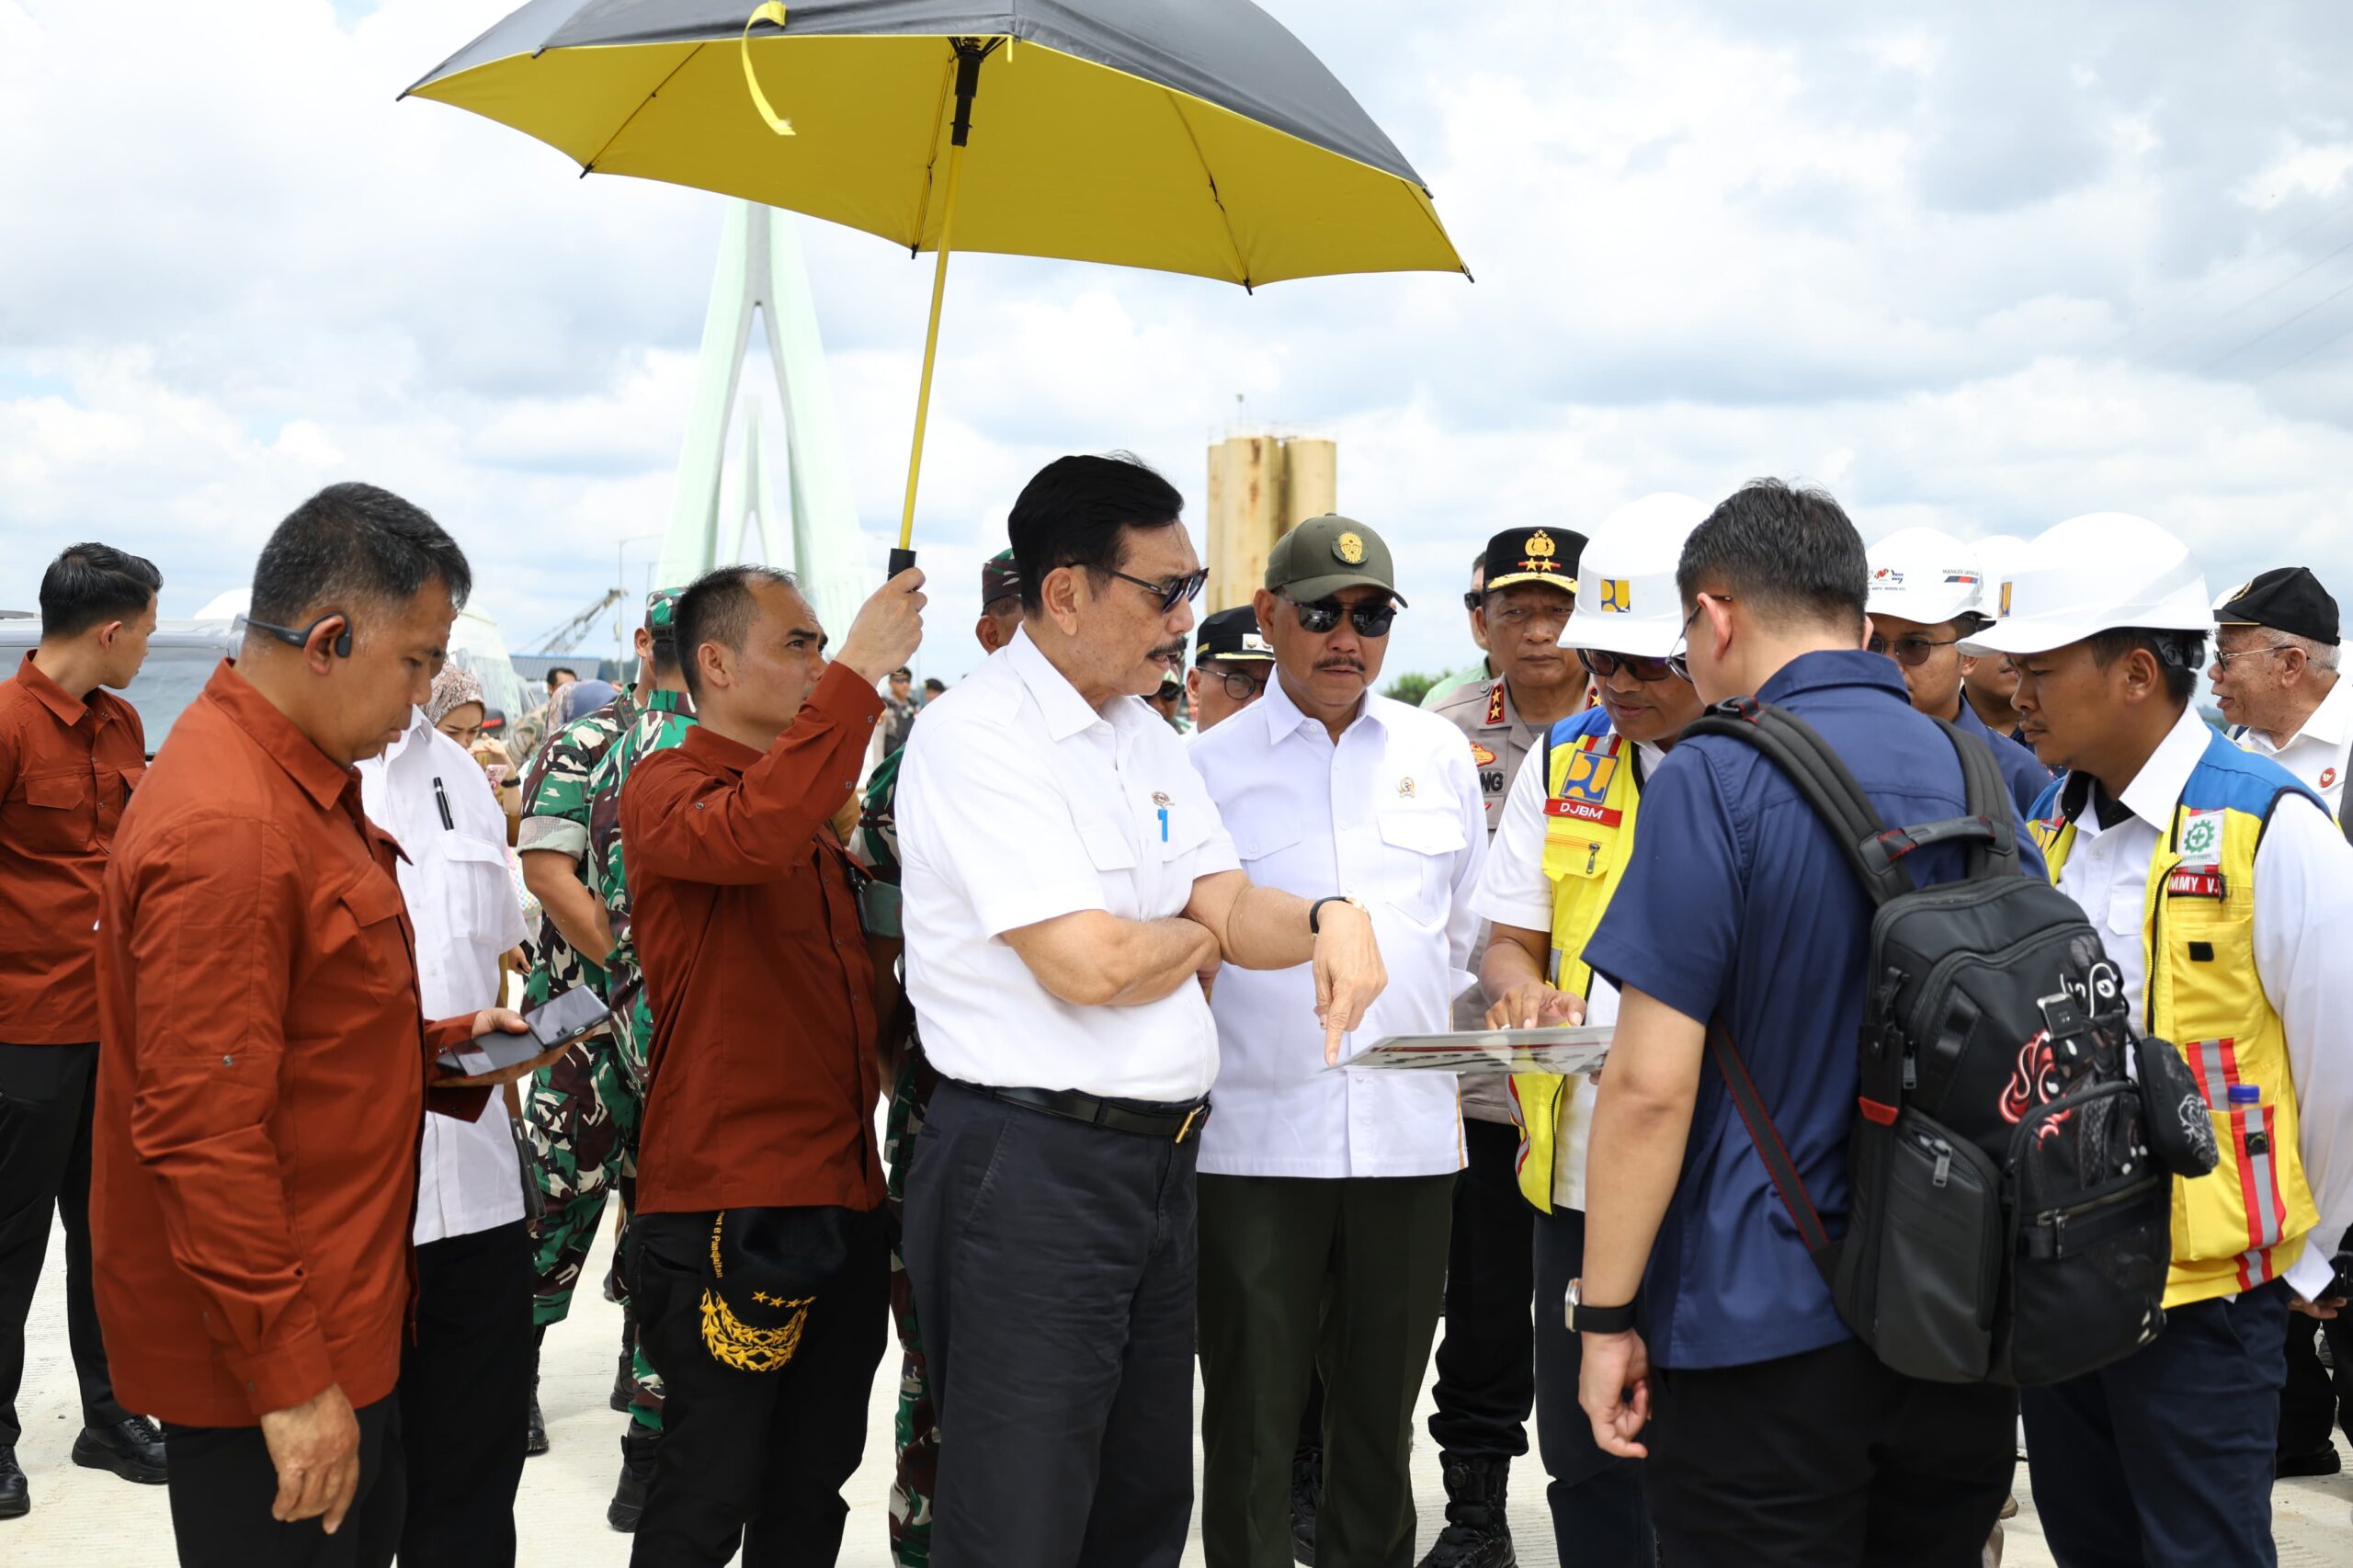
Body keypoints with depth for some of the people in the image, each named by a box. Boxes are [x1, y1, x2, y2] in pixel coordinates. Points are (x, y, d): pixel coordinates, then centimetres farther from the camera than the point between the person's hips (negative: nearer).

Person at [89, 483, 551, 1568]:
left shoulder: (301, 781, 10)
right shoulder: (225, 828, -23)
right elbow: (203, 1133, -25)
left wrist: (435, 1046, 6)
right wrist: (288, 1375, -22)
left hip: (339, 1315, 10)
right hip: (262, 1362, -10)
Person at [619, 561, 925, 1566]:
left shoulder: (817, 809, 17)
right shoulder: (666, 790, -8)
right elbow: (750, 835, -31)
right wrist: (857, 675, -29)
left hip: (843, 1195, 8)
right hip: (728, 1206, -8)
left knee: (814, 1486, 16)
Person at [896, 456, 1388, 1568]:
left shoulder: (1148, 737, 14)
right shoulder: (979, 736, -16)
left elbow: (1234, 911, 10)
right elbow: (1089, 964, -23)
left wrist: (1325, 918, -13)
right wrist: (1201, 936, -2)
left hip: (1159, 1164, 9)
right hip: (1029, 1173, -9)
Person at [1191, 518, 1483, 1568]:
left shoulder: (1438, 753, 10)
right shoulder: (1211, 765, 3)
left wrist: (1445, 1040, 11)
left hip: (1409, 1129, 3)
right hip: (1255, 1135, -2)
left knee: (1382, 1409, 12)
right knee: (1252, 1413, 4)